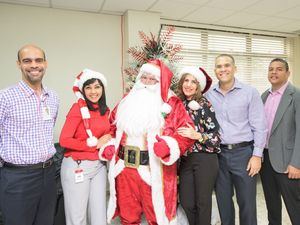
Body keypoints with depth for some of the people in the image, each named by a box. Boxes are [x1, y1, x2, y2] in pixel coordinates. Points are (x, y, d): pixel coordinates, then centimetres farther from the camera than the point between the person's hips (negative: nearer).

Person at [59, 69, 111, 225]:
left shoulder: (105, 110, 7)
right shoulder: (78, 108, -11)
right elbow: (64, 140, -16)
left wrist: (108, 145, -3)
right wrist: (95, 143, -13)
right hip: (77, 166, -5)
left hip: (99, 165, 5)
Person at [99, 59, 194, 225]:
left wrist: (169, 144, -25)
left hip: (154, 169, -4)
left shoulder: (172, 104, -4)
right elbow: (113, 126, 20)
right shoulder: (127, 100, 11)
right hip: (124, 167, 4)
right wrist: (109, 144, 5)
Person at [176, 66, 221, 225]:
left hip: (205, 159, -4)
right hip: (185, 159, 4)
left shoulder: (205, 105, -8)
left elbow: (216, 137, -11)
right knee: (186, 202, 9)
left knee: (203, 202, 7)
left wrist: (196, 135, -25)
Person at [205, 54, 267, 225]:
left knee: (247, 202, 8)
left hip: (243, 152, -2)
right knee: (223, 200, 15)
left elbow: (259, 126, -4)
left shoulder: (250, 92, -3)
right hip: (218, 154, 3)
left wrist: (257, 155, -8)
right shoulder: (208, 95, 4)